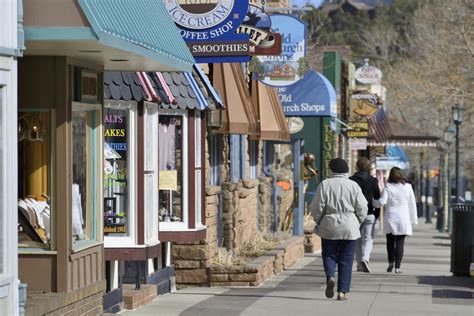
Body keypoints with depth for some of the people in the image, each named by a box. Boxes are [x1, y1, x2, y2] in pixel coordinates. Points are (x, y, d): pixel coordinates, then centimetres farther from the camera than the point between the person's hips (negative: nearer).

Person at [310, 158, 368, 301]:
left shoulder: (324, 185, -3)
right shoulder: (353, 186, -1)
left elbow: (317, 207, -4)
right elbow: (362, 208, -2)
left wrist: (319, 221, 13)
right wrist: (357, 223, 14)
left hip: (329, 226, 0)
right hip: (349, 228, 0)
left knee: (329, 255, 13)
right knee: (346, 259, 6)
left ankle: (330, 277, -16)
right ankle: (342, 291, 3)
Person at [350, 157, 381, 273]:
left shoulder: (351, 181, -3)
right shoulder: (373, 181, -2)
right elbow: (377, 199, 0)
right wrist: (377, 214, 8)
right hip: (369, 215, -1)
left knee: (358, 240, 11)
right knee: (368, 239, 3)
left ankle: (360, 265, 14)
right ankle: (365, 259, -21)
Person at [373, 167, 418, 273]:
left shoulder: (388, 187, -4)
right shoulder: (407, 187, 2)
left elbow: (382, 201, -13)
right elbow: (412, 204, 6)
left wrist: (372, 202, 6)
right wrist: (414, 219, 13)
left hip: (390, 218, 0)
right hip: (403, 218, 1)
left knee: (390, 241, 14)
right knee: (400, 243, 2)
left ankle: (391, 262, 2)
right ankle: (397, 266, -4)